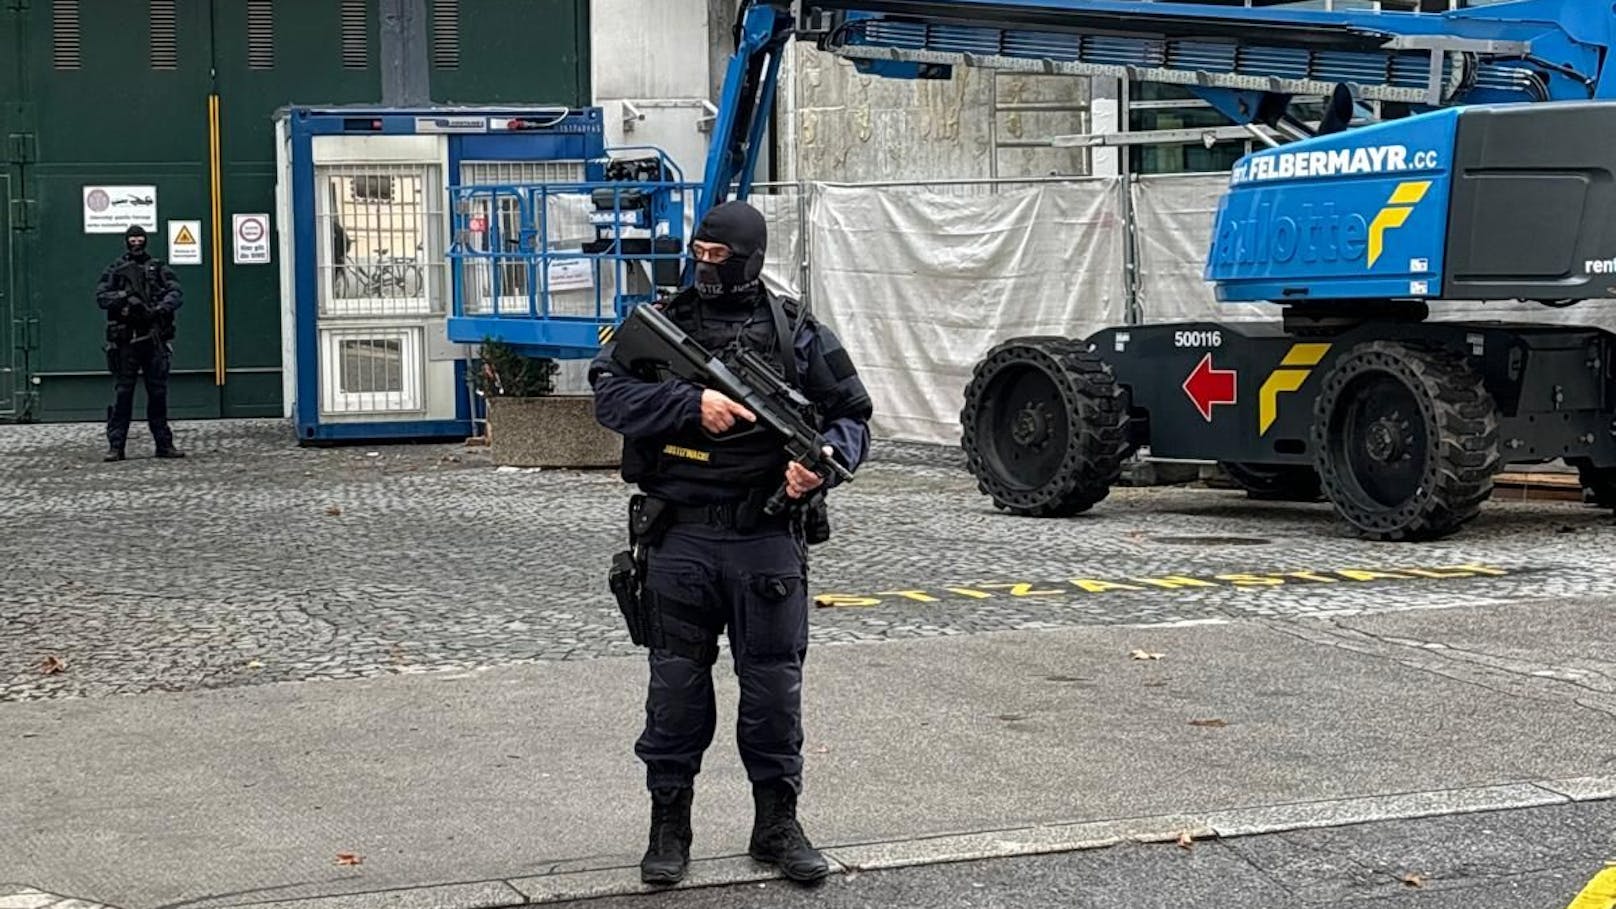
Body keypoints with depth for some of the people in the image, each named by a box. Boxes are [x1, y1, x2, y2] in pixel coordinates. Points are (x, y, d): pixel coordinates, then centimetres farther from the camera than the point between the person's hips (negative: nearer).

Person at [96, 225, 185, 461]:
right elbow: (101, 297, 1)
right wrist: (124, 297, -17)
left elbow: (176, 294, 0)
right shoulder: (115, 270, 10)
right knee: (122, 393, -2)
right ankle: (115, 446, -1)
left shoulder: (159, 269, 11)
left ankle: (164, 444, 10)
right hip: (125, 341, -1)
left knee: (158, 393, 5)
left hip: (155, 339, 1)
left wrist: (159, 309, -18)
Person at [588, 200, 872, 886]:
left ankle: (777, 823, 19)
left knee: (774, 682, 5)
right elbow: (610, 395, -8)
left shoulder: (797, 333, 5)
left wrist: (824, 459, -13)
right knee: (676, 682, 6)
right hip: (681, 539, 0)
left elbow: (852, 416, 8)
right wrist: (693, 404, -20)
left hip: (767, 539, 0)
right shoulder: (661, 322, 5)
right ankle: (669, 825, 17)